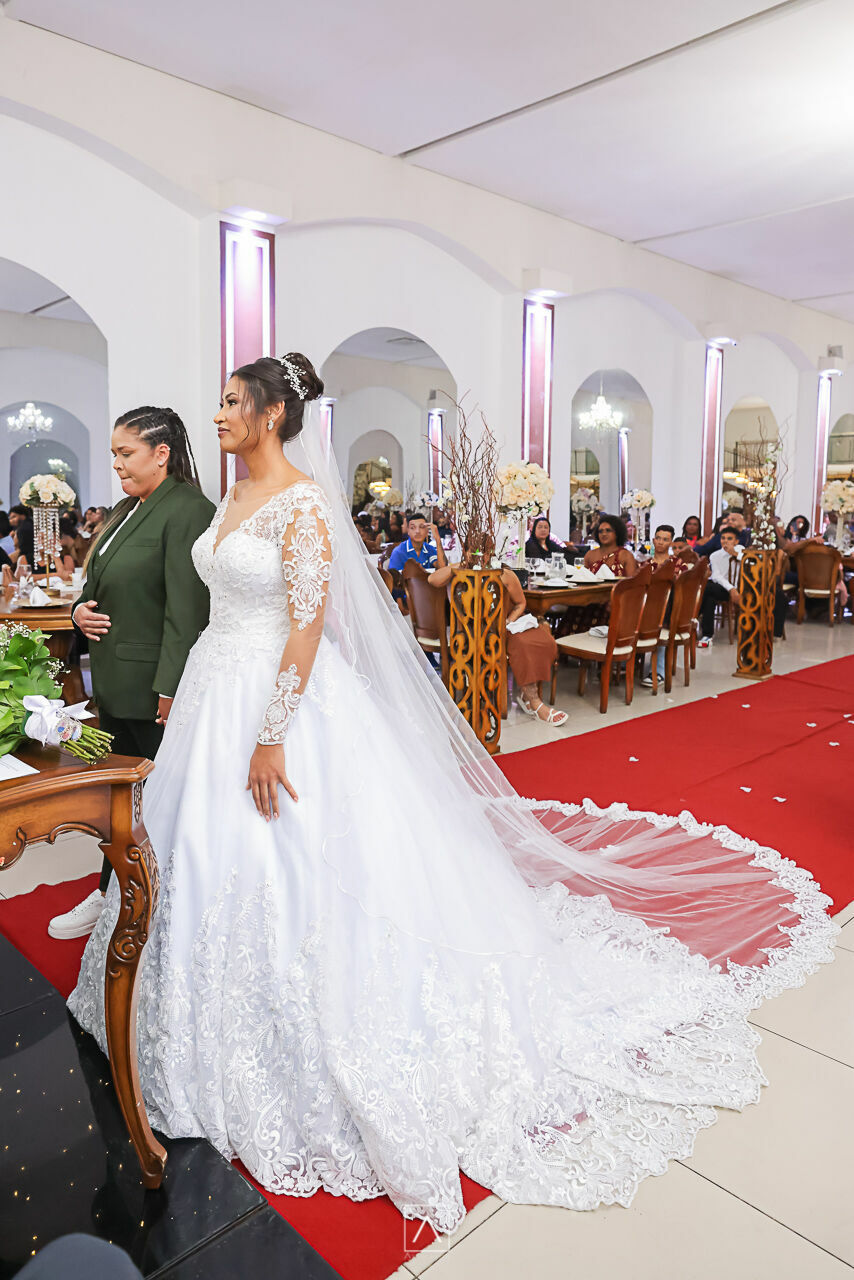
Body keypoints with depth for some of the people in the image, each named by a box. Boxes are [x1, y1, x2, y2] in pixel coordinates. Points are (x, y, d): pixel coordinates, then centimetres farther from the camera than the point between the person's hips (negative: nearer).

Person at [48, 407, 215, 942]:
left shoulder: (189, 511, -16)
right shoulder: (125, 509, 13)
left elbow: (186, 611, -21)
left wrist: (171, 690, -23)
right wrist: (81, 608, 4)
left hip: (156, 688, -9)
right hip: (114, 682, 9)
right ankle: (111, 895, 35)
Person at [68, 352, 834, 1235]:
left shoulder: (301, 503, -16)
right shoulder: (234, 498, 11)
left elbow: (308, 623, -22)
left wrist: (270, 738, -24)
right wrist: (194, 695, 19)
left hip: (288, 697, -10)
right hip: (219, 689, 10)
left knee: (300, 864, 0)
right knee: (218, 856, 19)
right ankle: (243, 1031, 41)